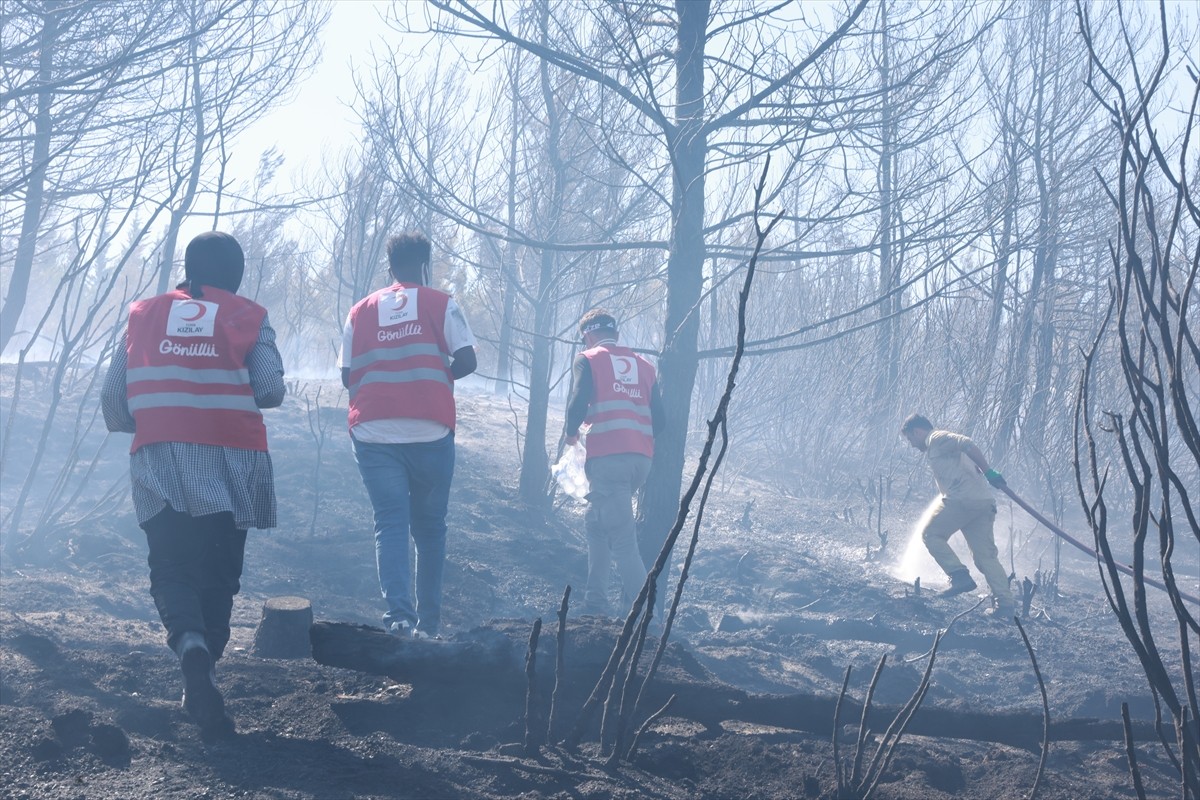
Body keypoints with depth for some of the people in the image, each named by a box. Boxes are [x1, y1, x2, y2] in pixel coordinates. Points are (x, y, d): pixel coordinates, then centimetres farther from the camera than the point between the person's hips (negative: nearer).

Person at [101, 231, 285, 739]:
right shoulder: (248, 318, 4)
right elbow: (270, 392, -7)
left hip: (159, 467, 1)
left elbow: (112, 401, 6)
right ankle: (203, 677, 14)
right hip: (228, 468, -1)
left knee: (171, 569, 5)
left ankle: (190, 644, -24)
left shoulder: (144, 316, 9)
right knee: (218, 575, 13)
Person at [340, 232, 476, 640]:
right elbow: (466, 360, -5)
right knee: (429, 527, 11)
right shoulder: (441, 304, 4)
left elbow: (348, 376, 9)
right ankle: (428, 622, 13)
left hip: (373, 433, 1)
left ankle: (398, 613, -19)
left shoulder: (361, 310, 11)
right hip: (430, 432, -1)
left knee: (390, 523, -1)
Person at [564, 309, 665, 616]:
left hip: (607, 457, -6)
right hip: (641, 459, 6)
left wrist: (572, 432, 9)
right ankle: (595, 601, 20)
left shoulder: (588, 360, 4)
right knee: (597, 525, 21)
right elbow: (659, 418, 13)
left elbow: (579, 402, -10)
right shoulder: (643, 365, 19)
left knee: (622, 538, -7)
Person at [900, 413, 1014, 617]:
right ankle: (1004, 603, -4)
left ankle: (960, 576, -7)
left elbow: (967, 444, -13)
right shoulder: (942, 446, 32)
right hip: (984, 501, 9)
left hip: (962, 498, -9)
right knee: (985, 555, 5)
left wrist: (989, 472, -18)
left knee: (931, 534, 5)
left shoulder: (936, 439, 3)